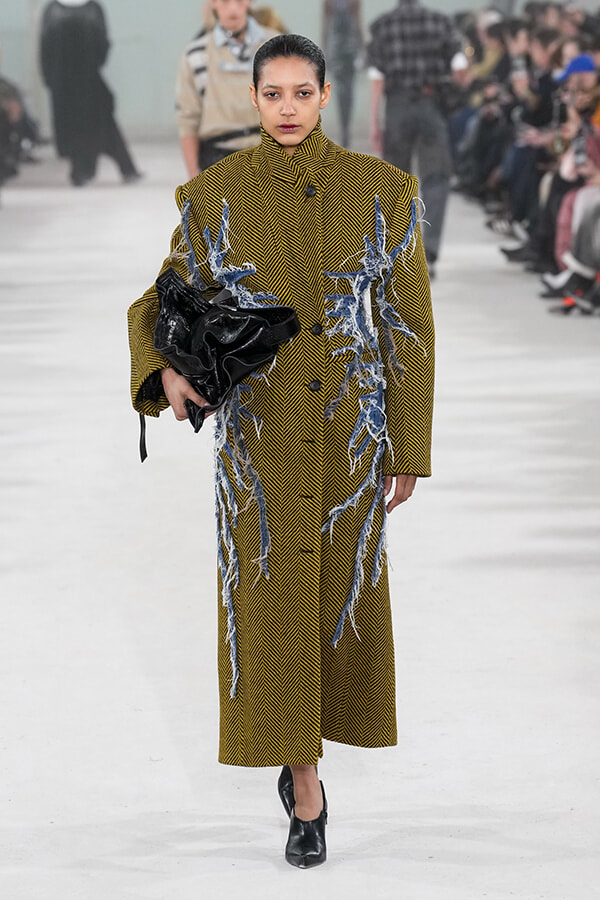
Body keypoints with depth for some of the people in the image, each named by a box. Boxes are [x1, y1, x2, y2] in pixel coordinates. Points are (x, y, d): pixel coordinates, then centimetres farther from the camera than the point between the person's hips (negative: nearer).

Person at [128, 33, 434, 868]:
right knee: (272, 601, -2)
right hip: (258, 424, -1)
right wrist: (168, 370, -21)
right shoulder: (214, 195, -4)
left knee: (343, 590, 10)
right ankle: (307, 795, 9)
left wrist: (411, 448, -2)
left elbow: (407, 322, -1)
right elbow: (164, 303, 2)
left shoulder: (380, 189, -4)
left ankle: (296, 752, 36)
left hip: (351, 423, 1)